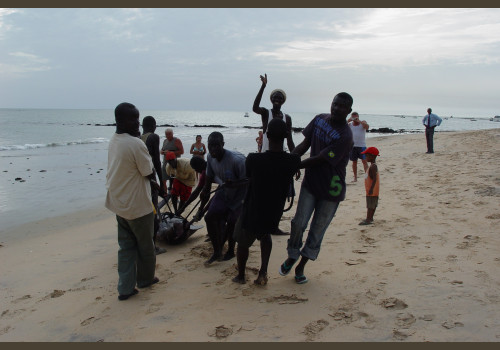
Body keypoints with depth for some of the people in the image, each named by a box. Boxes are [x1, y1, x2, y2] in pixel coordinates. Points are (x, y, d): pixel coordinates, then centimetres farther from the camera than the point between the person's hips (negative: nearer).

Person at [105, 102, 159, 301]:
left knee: (126, 246, 14)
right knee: (145, 245, 14)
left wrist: (149, 181, 14)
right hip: (138, 205, -7)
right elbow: (149, 173, -15)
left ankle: (125, 288, 14)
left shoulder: (113, 141, 4)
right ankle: (145, 279, 32)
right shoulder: (136, 144, -24)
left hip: (119, 203, 7)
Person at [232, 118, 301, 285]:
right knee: (265, 236, 35)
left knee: (242, 243, 25)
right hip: (274, 215, 3)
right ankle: (263, 272, 23)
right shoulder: (293, 162, -18)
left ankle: (241, 276, 44)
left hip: (251, 215, -3)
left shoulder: (254, 159, -24)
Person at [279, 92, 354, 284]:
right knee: (299, 222, 0)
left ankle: (301, 267, 24)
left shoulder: (345, 136, -20)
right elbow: (304, 145, 4)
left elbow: (318, 160, -21)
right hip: (310, 182, 4)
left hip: (331, 189, -4)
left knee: (317, 229, 8)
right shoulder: (320, 119, 1)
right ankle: (291, 257, 25)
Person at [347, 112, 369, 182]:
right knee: (354, 162, 7)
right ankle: (355, 178, 15)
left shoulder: (362, 122, 3)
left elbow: (367, 127, -18)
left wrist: (359, 121, -22)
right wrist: (348, 121, -16)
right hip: (353, 146, 2)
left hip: (362, 145, -2)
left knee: (364, 161, -7)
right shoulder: (350, 124, 7)